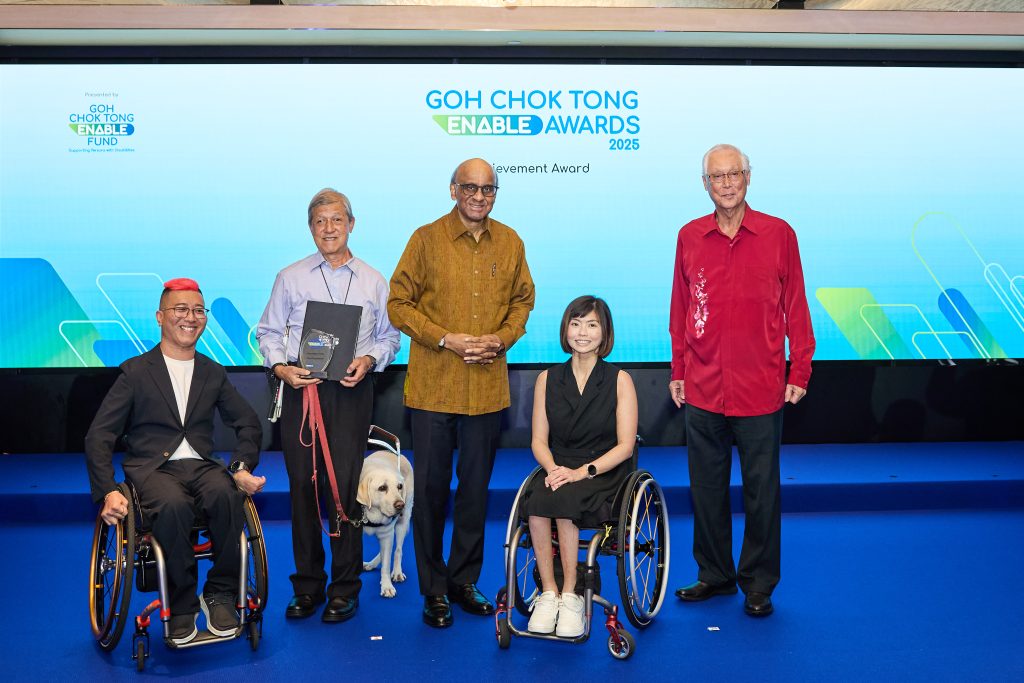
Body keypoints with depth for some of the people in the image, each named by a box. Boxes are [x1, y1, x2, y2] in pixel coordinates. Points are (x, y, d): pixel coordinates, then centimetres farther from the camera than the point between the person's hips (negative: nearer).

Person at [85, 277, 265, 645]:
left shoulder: (213, 373, 16)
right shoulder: (135, 371, 5)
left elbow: (248, 423, 17)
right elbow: (99, 436, 0)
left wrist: (242, 468, -3)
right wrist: (107, 492, -14)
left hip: (202, 466, 3)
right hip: (153, 468, -2)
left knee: (228, 495, -33)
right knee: (173, 504, -38)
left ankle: (220, 594, -15)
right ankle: (181, 605, -18)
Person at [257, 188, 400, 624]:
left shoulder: (373, 282, 11)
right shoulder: (290, 278, 10)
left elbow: (388, 337, 12)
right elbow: (268, 332, 11)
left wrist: (368, 360, -7)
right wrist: (280, 367, -6)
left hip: (351, 392, -1)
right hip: (300, 390, 1)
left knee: (345, 485, -5)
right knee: (302, 485, 2)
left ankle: (345, 588, 7)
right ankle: (307, 585, 14)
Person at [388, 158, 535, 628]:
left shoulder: (510, 243, 6)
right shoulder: (427, 239, -3)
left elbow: (523, 300, 14)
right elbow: (399, 303, -3)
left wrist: (502, 338, -5)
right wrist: (445, 339, -14)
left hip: (488, 388, 3)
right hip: (433, 386, -3)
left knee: (476, 488, 12)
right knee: (430, 488, 4)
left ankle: (464, 581, 27)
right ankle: (434, 590, 17)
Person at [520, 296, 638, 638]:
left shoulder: (619, 380, 2)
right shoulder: (547, 379, 11)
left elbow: (624, 445, -4)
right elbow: (539, 440, 9)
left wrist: (583, 471, -18)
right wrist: (553, 468, -14)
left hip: (604, 474, -3)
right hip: (559, 469, 3)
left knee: (562, 499, -35)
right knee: (535, 502, -32)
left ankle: (570, 596, -22)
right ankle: (549, 594, -21)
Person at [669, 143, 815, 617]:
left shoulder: (779, 234, -1)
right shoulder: (689, 237, 6)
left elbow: (795, 307, 2)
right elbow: (680, 309, 11)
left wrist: (800, 371, -1)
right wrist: (678, 370, 11)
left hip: (761, 389, -2)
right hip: (702, 390, 3)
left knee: (761, 489, 5)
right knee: (705, 487, 11)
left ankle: (758, 584, 20)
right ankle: (714, 574, 27)